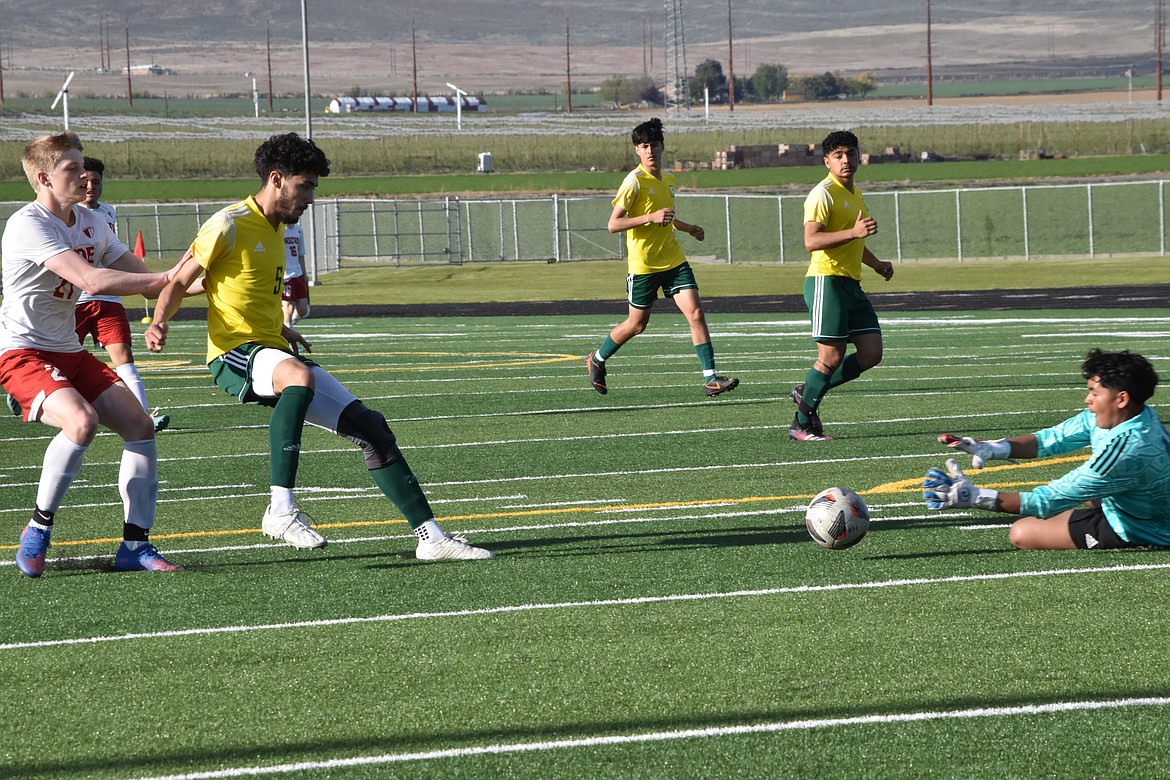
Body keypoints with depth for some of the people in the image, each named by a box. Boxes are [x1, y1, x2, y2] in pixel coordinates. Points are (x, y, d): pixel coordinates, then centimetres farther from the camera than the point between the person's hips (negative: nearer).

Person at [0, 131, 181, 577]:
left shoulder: (90, 223, 9)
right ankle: (38, 531, -15)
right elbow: (91, 280, -30)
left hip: (70, 352, 8)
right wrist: (166, 279, -28)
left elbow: (143, 278, 12)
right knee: (82, 421, -31)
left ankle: (135, 544, 3)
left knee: (139, 426, -5)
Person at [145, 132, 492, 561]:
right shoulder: (229, 224, -8)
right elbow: (179, 282, -7)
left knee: (369, 425, 1)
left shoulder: (276, 229, 18)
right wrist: (159, 323, -24)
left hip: (273, 349, 9)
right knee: (300, 376, -41)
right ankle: (281, 508, -40)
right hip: (235, 353, -9)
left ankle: (431, 535, 6)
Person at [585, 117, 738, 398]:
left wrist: (689, 228, 28)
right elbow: (613, 224, -18)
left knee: (696, 313, -10)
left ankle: (711, 379, -11)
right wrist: (651, 217, -26)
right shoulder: (634, 181, -13)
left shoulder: (668, 179, 11)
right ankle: (597, 359, 33)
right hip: (643, 265, -6)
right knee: (637, 324, 7)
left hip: (673, 260, 6)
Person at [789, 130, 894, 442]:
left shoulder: (855, 194, 20)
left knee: (871, 353, 1)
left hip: (851, 284, 9)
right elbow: (811, 240, -22)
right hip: (826, 280, -9)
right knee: (832, 356, -9)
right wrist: (854, 232, -31)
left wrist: (876, 263, 23)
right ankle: (801, 424, 3)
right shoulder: (823, 194, -10)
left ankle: (808, 392, 15)